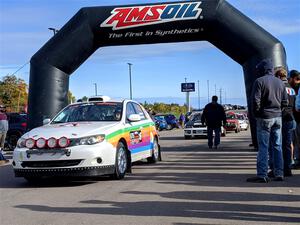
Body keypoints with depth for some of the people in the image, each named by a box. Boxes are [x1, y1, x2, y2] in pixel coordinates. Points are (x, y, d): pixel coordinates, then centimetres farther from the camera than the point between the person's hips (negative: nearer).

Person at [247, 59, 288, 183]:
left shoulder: (259, 81, -8)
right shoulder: (280, 82, 9)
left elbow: (255, 101, -14)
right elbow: (285, 102, 9)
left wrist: (256, 114, 0)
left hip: (264, 118, -5)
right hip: (278, 117, 5)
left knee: (263, 147, -4)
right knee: (277, 147, 9)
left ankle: (262, 175, -5)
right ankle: (279, 174, 11)